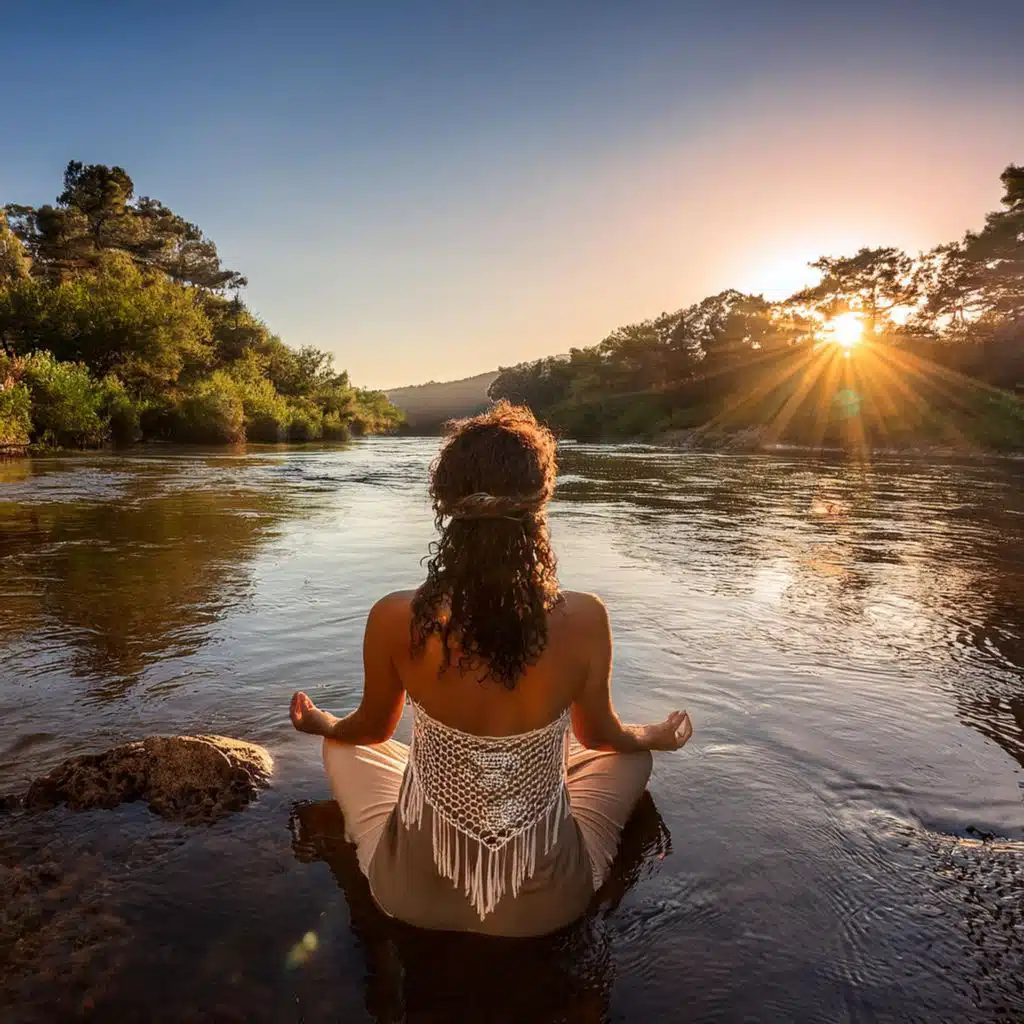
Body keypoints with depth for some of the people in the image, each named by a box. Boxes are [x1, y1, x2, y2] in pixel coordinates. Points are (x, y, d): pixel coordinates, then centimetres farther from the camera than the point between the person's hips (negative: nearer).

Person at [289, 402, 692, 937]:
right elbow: (599, 736, -3)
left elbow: (371, 730, -1)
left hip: (416, 895, 1)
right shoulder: (583, 620, -22)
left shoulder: (394, 620, -22)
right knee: (632, 756, 27)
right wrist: (656, 736, 21)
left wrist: (321, 724, 23)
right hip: (545, 904, 0)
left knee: (342, 748, 28)